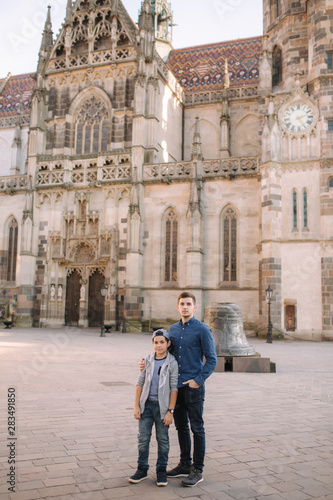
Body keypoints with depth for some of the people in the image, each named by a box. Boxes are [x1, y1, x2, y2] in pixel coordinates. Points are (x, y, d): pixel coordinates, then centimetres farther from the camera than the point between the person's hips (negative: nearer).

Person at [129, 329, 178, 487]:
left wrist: (170, 411, -10)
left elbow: (174, 388, -7)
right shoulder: (148, 360, 2)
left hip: (162, 406, -3)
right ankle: (142, 469, 22)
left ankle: (161, 470, 22)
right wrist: (136, 406, 1)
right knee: (143, 438, 7)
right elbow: (140, 383, 5)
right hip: (146, 404, 3)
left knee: (162, 439, 8)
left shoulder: (172, 363, -7)